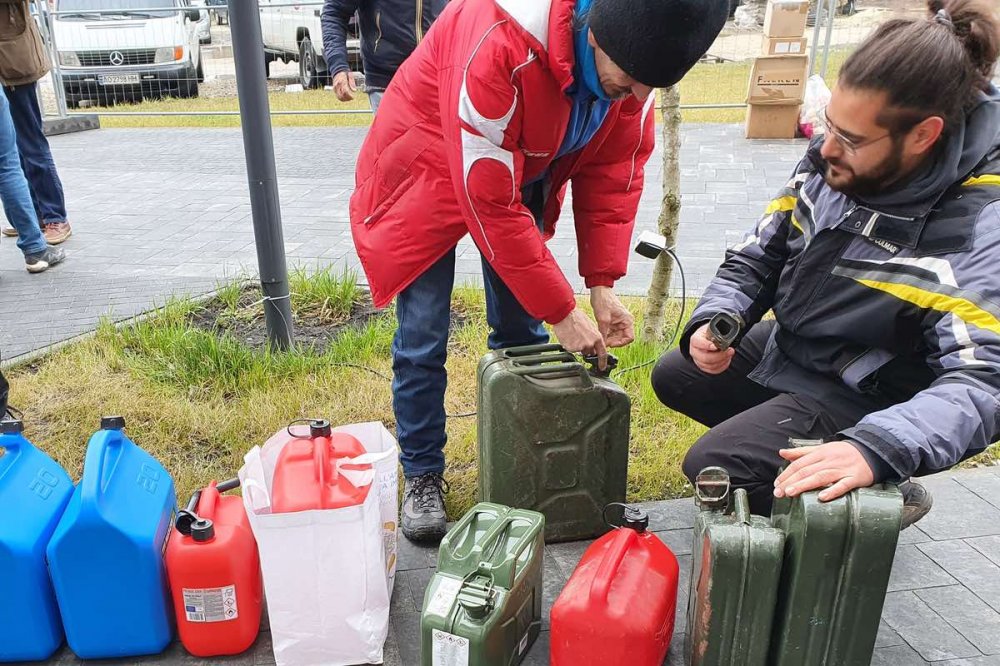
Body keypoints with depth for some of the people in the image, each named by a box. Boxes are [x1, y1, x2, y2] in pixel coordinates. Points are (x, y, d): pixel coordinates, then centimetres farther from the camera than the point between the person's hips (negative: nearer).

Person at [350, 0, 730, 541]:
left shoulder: (632, 57, -18)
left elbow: (615, 171, -9)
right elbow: (490, 204, -35)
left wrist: (602, 285, -17)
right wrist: (562, 311, -30)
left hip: (524, 175, 6)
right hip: (430, 167, -5)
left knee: (522, 331, 5)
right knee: (422, 338, -6)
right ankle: (422, 476, 13)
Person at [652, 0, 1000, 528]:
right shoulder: (833, 160, -12)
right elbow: (757, 258, -1)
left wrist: (874, 448, -52)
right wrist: (715, 321, -20)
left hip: (861, 395, -7)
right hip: (783, 346, 7)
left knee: (713, 464, -21)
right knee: (672, 377, 15)